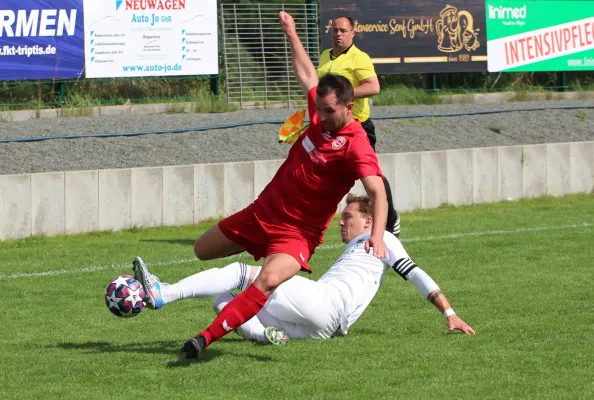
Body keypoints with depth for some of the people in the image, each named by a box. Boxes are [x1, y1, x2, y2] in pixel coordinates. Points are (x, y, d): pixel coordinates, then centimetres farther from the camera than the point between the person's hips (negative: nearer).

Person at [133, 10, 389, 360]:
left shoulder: (355, 144, -23)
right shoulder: (321, 113, -3)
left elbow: (378, 191, -34)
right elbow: (307, 74, 16)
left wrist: (377, 236, -50)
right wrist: (292, 34, 26)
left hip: (297, 232, -8)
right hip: (262, 211, 8)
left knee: (269, 281, -34)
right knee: (202, 251, 19)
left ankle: (208, 338, -36)